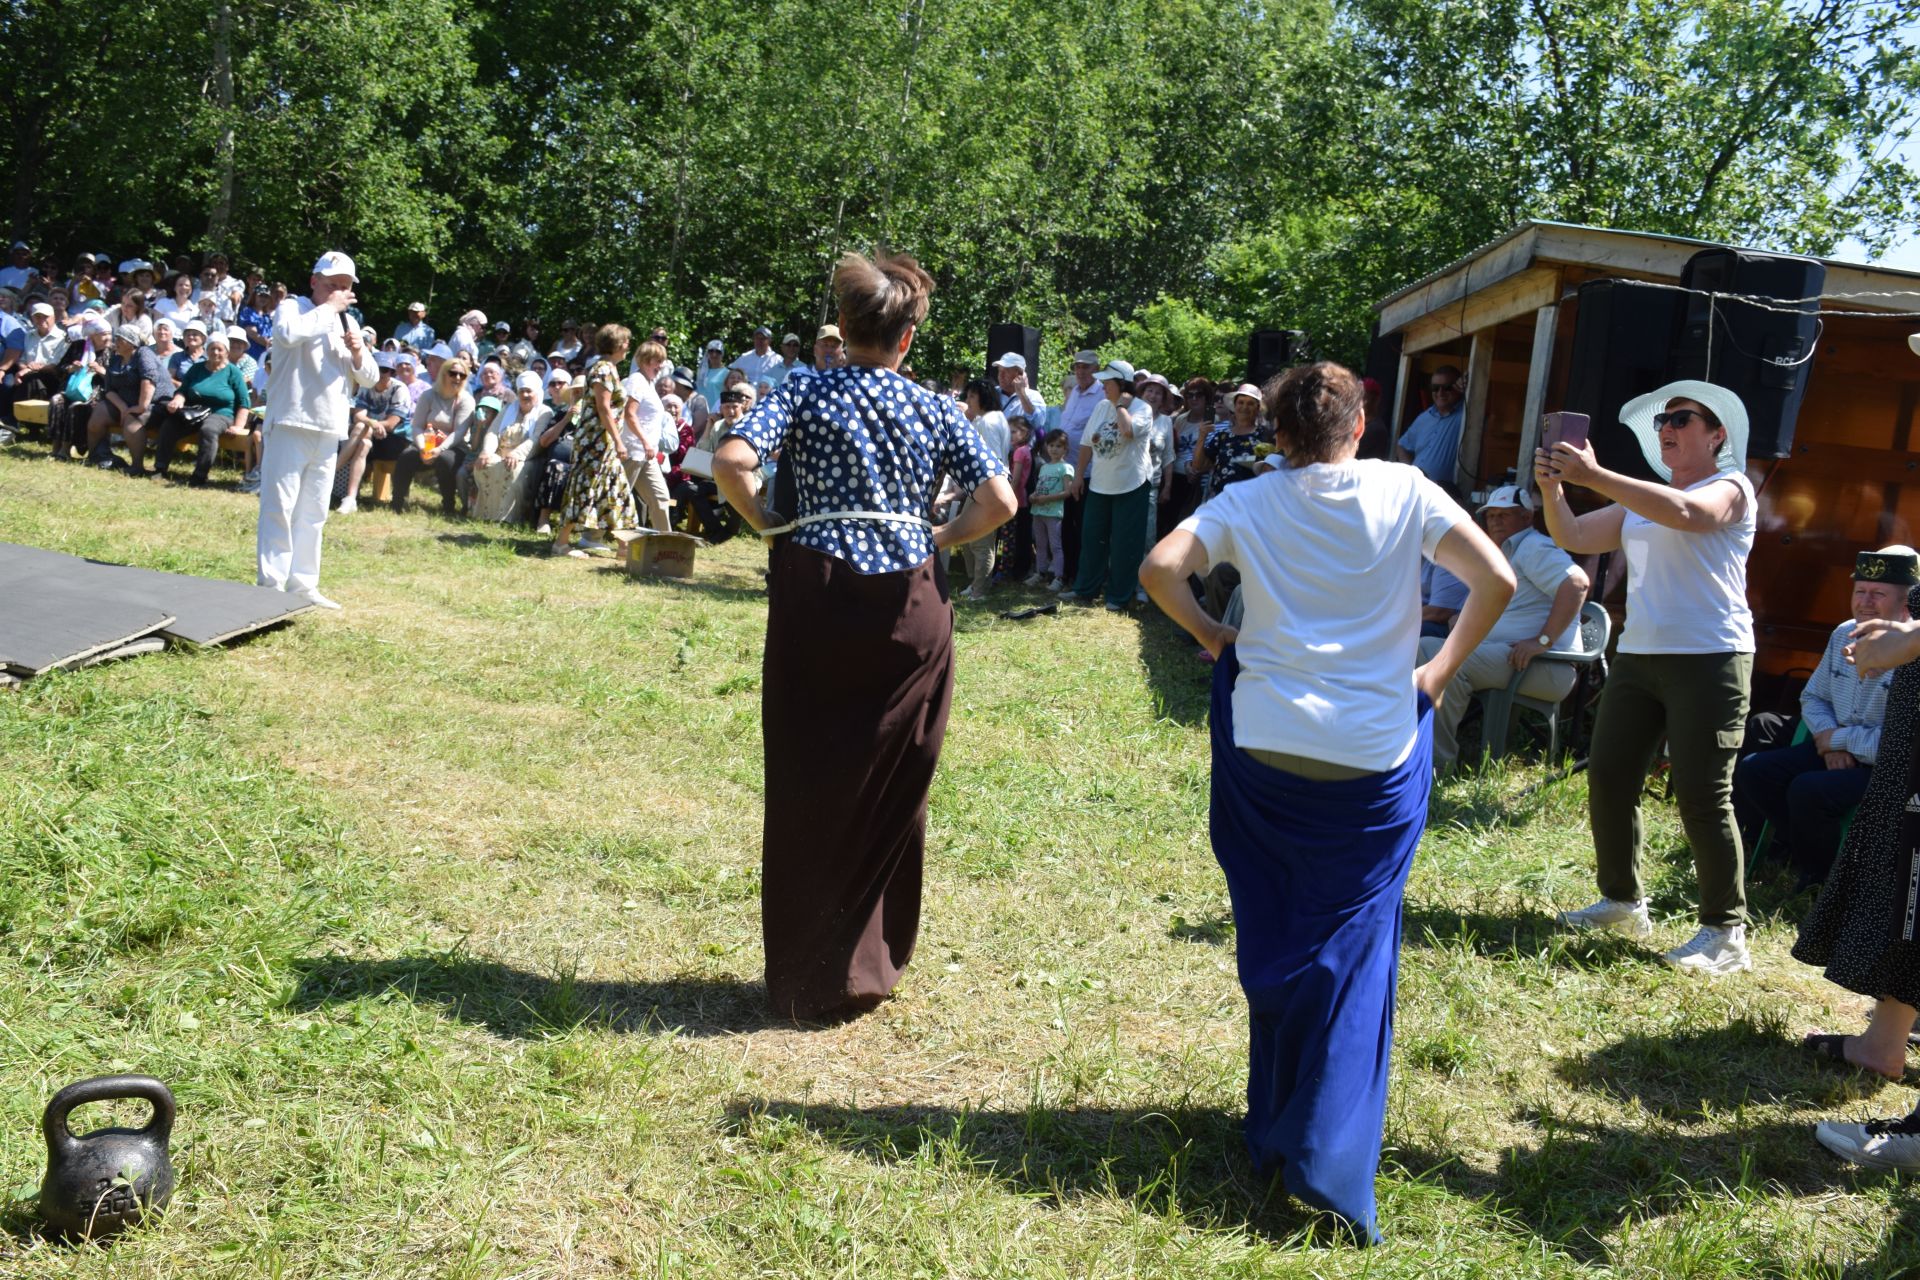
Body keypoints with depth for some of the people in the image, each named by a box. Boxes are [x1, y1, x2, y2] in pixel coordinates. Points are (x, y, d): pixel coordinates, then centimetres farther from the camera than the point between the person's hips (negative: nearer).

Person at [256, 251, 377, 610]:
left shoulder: (347, 325, 17)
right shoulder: (293, 308, -1)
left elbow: (370, 378, 15)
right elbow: (288, 334, -25)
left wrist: (358, 353, -5)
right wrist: (328, 308, -16)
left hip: (329, 432, 6)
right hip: (291, 425, -6)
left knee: (313, 513, 10)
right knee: (279, 507, -6)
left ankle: (303, 583, 17)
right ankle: (272, 583, -4)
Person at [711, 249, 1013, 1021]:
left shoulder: (805, 395, 2)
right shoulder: (936, 411, 5)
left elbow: (731, 461, -13)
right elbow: (999, 501, 0)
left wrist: (768, 523, 2)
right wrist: (941, 539, 12)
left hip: (817, 598, -1)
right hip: (910, 605, 1)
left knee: (809, 788, 9)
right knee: (894, 791, 12)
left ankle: (808, 976, 18)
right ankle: (870, 963, 22)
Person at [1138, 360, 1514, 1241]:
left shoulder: (1248, 504, 1)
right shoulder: (1406, 492, 1)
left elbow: (1160, 568, -11)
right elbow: (1496, 581, -6)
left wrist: (1215, 640, 4)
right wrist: (1440, 671, 5)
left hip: (1265, 748, 1)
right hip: (1376, 755, -1)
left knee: (1272, 940, 16)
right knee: (1351, 947, 7)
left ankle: (1274, 1132, 27)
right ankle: (1328, 1162, 4)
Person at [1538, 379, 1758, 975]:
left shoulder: (1731, 487, -3)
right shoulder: (1642, 500, 19)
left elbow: (1683, 512, -25)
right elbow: (1575, 538, 13)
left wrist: (1594, 474, -29)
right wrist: (1552, 489, -6)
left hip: (1709, 659, -7)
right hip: (1638, 656, 8)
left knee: (1702, 796, -8)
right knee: (1607, 778, 6)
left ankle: (1726, 932, 2)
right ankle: (1623, 902, 20)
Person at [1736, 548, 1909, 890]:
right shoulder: (1844, 635, 5)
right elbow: (1812, 697, 17)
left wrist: (1840, 739, -14)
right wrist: (1828, 738, -4)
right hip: (1839, 755, 8)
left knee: (1808, 791, -29)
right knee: (1751, 771, -6)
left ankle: (1822, 875, -1)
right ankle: (1806, 852, 7)